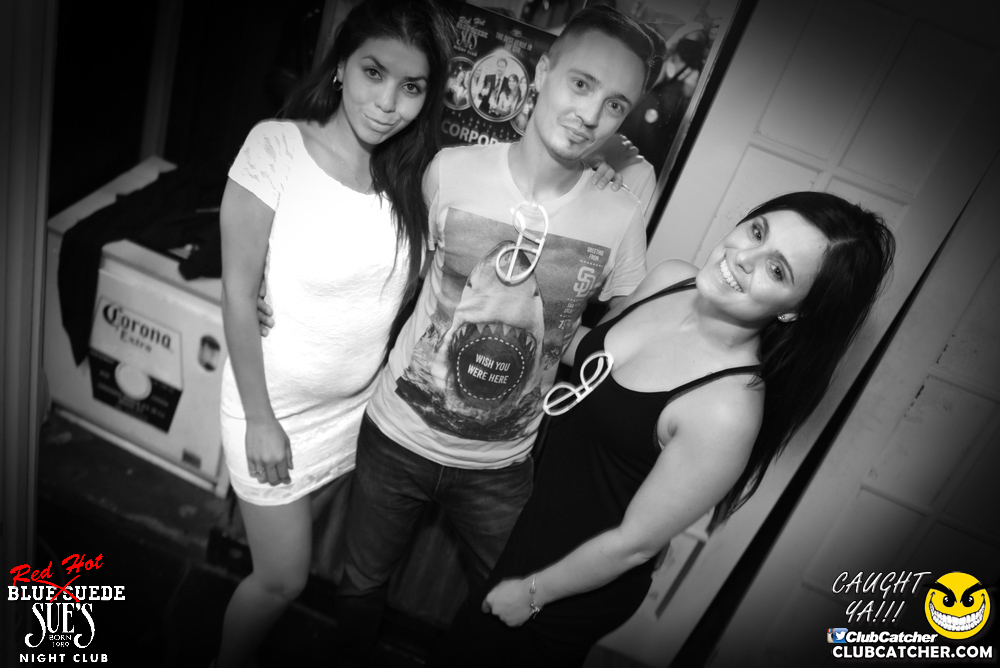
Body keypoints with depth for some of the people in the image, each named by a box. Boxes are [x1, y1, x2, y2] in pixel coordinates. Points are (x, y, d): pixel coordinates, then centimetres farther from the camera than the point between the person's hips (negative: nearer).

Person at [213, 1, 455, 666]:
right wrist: (260, 418, -13)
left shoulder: (413, 173, -6)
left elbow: (404, 288, 3)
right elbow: (239, 292, -15)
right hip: (278, 403, -4)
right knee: (284, 580, 11)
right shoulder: (276, 146, -19)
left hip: (359, 403, 4)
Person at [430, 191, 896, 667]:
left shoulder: (729, 408, -34)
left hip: (577, 584, -6)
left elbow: (634, 543, -22)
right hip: (535, 512, 6)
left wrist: (531, 592, -9)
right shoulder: (668, 279, -13)